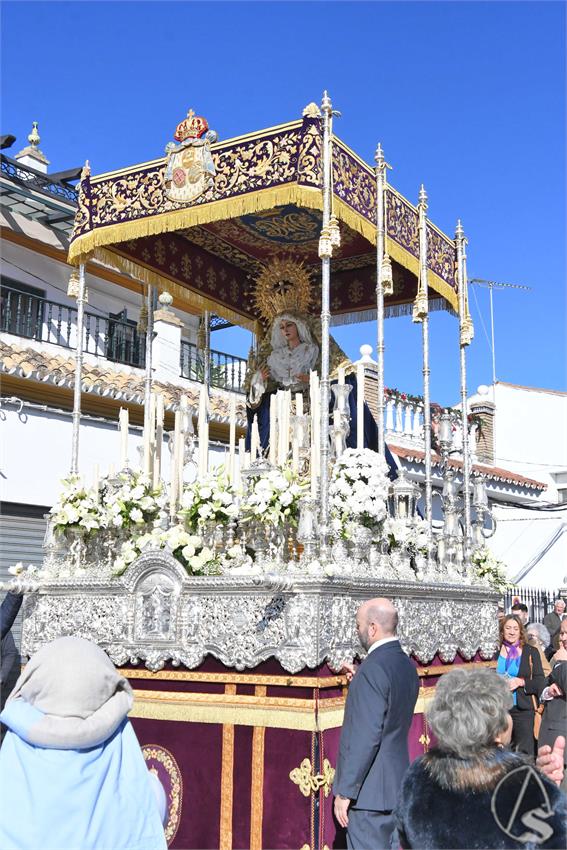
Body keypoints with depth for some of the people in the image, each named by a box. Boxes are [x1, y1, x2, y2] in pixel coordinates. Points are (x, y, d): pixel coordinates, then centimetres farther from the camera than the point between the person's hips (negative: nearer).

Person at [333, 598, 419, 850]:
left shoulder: (373, 669, -20)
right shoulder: (407, 666, 9)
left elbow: (365, 737, -23)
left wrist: (344, 791, -17)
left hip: (369, 791, -9)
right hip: (397, 784, 9)